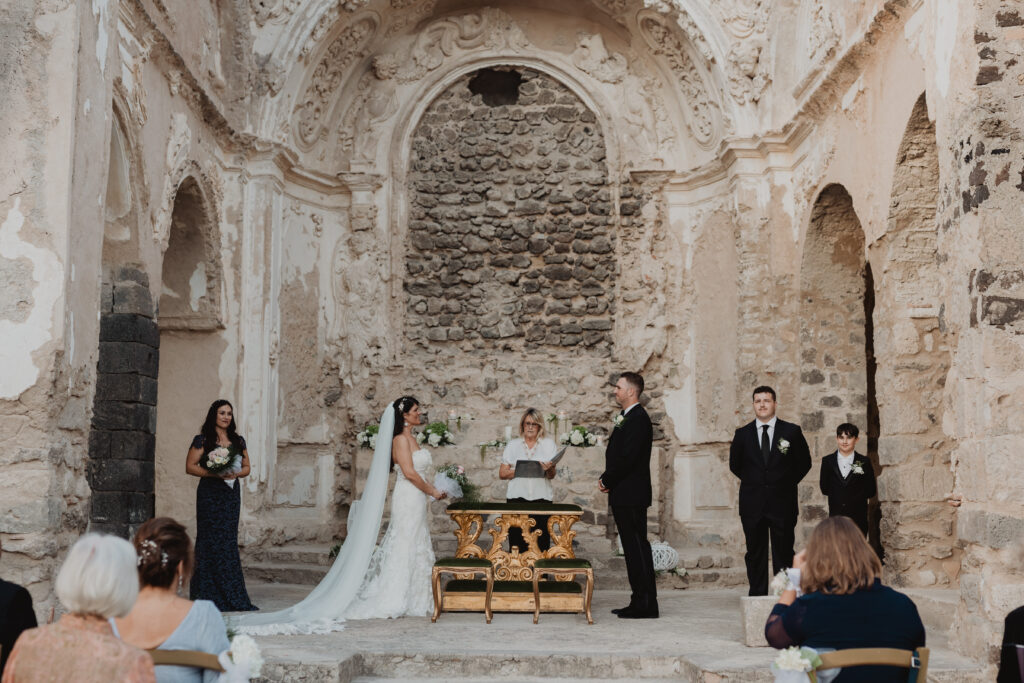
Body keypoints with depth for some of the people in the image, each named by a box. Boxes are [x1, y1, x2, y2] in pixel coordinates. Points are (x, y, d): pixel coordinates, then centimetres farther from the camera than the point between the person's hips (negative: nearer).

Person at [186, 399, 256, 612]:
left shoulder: (238, 441, 14)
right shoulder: (203, 440, 0)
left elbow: (246, 467, 17)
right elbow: (190, 466, -4)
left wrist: (236, 473, -5)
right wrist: (215, 473, -16)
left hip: (231, 493, 4)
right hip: (210, 494, -4)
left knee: (228, 541, 4)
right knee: (211, 542, -5)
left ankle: (231, 596, 7)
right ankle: (208, 594, 0)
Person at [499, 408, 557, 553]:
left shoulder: (548, 444, 13)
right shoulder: (513, 445, 14)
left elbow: (552, 476, 5)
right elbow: (502, 473, 8)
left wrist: (549, 469, -17)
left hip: (541, 497, 0)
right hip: (517, 497, 0)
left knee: (541, 543, -8)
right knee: (517, 542, -6)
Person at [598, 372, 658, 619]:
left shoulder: (638, 419, -14)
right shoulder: (626, 419, 19)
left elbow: (627, 457, -21)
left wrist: (606, 480, -11)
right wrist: (606, 480, 5)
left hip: (631, 496, -10)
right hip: (623, 496, 10)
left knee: (638, 547, -7)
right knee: (632, 548, 11)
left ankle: (646, 604, -5)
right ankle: (640, 601, 16)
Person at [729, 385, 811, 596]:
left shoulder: (791, 431, 2)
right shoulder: (742, 434, 5)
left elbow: (804, 462, 9)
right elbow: (735, 465, 16)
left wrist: (787, 483, 5)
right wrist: (752, 481, 10)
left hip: (782, 503, -1)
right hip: (753, 505, 1)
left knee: (784, 553, 0)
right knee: (755, 553, 5)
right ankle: (757, 595, 12)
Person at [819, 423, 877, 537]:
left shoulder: (864, 462, 3)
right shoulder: (827, 461, 6)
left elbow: (871, 491, 1)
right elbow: (825, 489, 0)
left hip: (858, 518, -1)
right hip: (836, 516, 1)